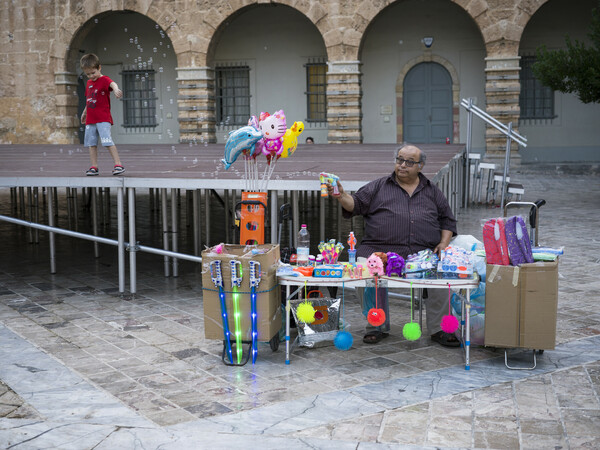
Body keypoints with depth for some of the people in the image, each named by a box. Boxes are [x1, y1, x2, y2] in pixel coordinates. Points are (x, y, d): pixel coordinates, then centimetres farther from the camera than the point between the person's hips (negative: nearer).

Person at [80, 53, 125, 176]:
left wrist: (116, 89, -55)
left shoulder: (104, 80, -8)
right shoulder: (89, 83, 16)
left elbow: (112, 83, -32)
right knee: (91, 143, 7)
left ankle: (118, 165, -13)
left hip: (103, 119, -7)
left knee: (107, 141, -16)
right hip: (90, 120, 8)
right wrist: (84, 113, 35)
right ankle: (94, 167, 14)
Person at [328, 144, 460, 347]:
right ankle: (379, 326, -10)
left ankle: (439, 329, -13)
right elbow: (356, 204, 5)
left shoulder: (432, 191, 21)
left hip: (424, 252, 1)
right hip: (381, 250, -1)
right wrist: (341, 196, -16)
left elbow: (447, 219, 22)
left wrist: (444, 243, 6)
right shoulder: (378, 187, 16)